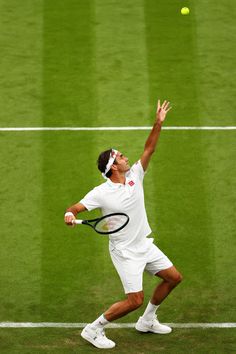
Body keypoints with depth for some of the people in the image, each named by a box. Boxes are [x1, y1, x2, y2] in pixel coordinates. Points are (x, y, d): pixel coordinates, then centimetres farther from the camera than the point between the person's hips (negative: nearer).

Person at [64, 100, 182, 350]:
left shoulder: (135, 176, -2)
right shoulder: (101, 193, -18)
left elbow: (149, 149, -3)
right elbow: (76, 207, -18)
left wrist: (158, 123, -13)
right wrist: (69, 214, -42)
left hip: (144, 244, 7)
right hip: (125, 251, -7)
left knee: (173, 277, 14)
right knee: (135, 300, -14)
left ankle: (147, 321, 30)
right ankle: (94, 330, 1)